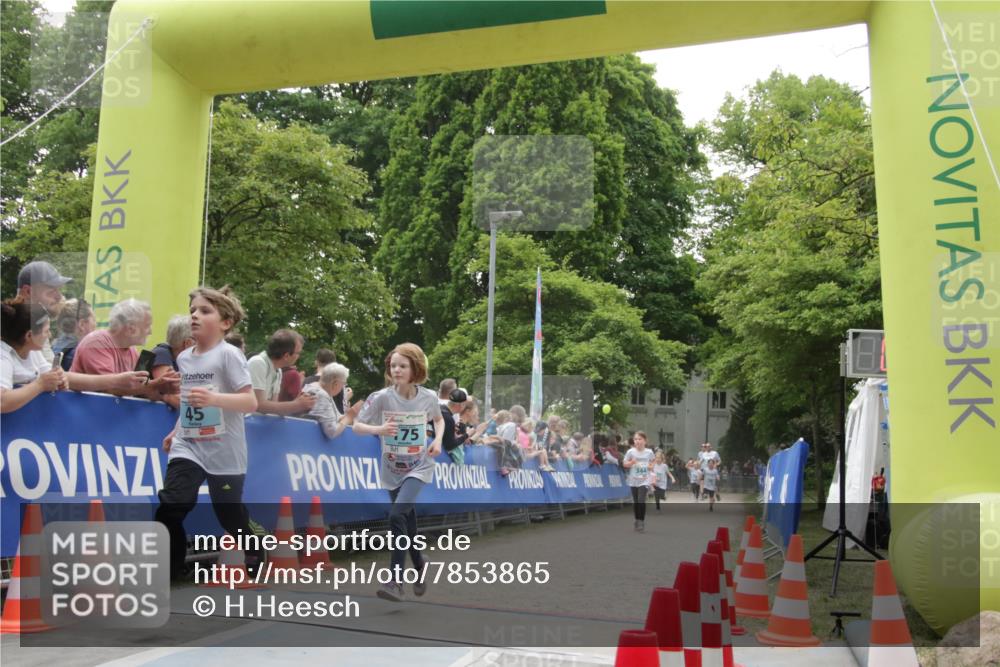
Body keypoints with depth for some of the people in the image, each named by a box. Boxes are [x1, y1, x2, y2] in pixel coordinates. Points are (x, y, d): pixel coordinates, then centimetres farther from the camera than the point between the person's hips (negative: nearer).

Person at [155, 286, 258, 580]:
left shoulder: (228, 354, -11)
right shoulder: (183, 358, 9)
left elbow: (250, 402, -19)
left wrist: (214, 398, -33)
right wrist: (176, 432, 18)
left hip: (224, 452, -5)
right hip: (187, 448, 5)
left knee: (231, 517, 9)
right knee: (169, 509, -13)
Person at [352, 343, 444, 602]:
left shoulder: (428, 397, -10)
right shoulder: (381, 398, -14)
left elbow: (439, 419, 12)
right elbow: (356, 426, -9)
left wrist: (438, 439, -7)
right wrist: (378, 429, -28)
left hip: (419, 467, -2)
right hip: (392, 470, 2)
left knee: (397, 515, -23)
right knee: (408, 525, 12)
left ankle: (396, 580, -16)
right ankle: (419, 566, 41)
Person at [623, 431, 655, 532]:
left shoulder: (649, 452, -2)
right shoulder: (631, 451, -6)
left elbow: (651, 463, 15)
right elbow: (624, 463, 1)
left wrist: (651, 466, -7)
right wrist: (631, 462, -18)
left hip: (644, 480, -1)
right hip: (633, 480, 1)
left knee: (641, 500, -14)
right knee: (635, 502, 9)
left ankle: (642, 521, -1)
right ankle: (637, 521, 24)